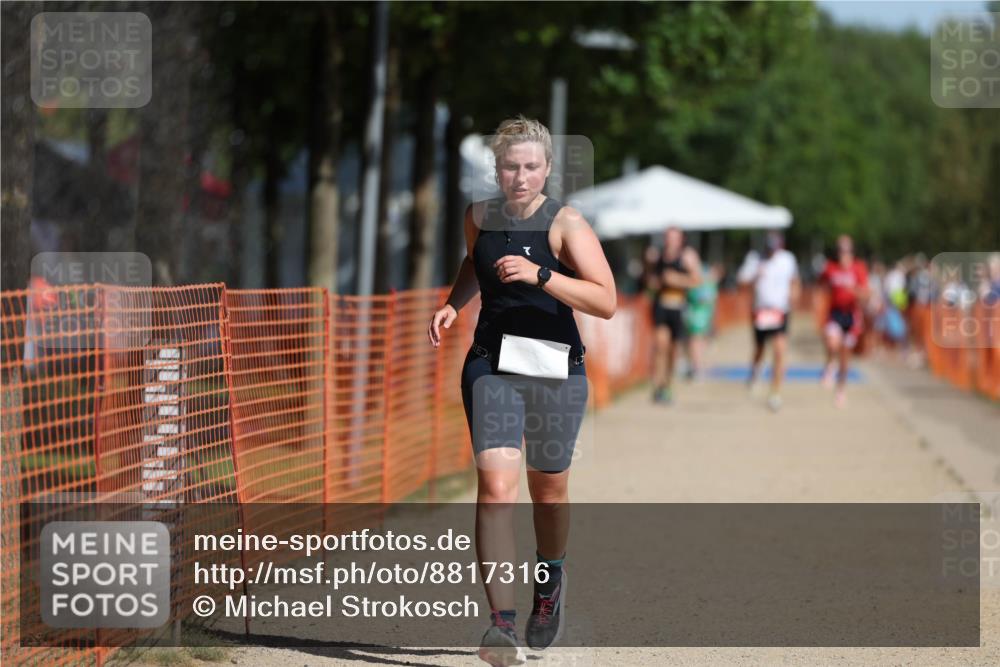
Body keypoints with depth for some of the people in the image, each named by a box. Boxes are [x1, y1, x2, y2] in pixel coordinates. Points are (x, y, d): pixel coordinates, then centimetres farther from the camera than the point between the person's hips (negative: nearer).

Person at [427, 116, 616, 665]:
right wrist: (452, 305, 10)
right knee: (495, 483, -16)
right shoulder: (479, 216, 4)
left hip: (556, 371, -1)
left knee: (548, 489, 13)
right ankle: (501, 622, -22)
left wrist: (539, 274, -26)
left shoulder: (566, 225, -8)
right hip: (492, 366, 1)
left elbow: (606, 302, -17)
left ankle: (550, 576, 46)